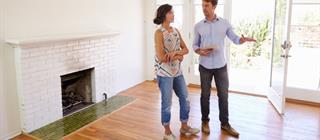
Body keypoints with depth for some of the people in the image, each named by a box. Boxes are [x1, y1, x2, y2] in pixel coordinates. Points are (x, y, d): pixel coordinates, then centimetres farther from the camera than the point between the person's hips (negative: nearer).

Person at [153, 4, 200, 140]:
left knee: (185, 99, 14)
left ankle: (184, 127, 33)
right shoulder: (159, 33, -13)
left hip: (177, 72, 7)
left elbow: (185, 49, 5)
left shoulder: (176, 31, 8)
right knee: (167, 103, 5)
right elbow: (161, 57, -20)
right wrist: (178, 56, -11)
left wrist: (175, 53, -15)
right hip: (164, 73, -7)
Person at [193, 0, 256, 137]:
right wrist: (199, 51, -16)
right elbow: (195, 45, 6)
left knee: (223, 95, 7)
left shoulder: (225, 23, 0)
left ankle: (225, 123, 22)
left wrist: (244, 39, -16)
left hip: (221, 66, 0)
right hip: (205, 66, 0)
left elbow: (235, 39, 6)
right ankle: (205, 121, 26)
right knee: (205, 95, 9)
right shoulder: (198, 26, 0)